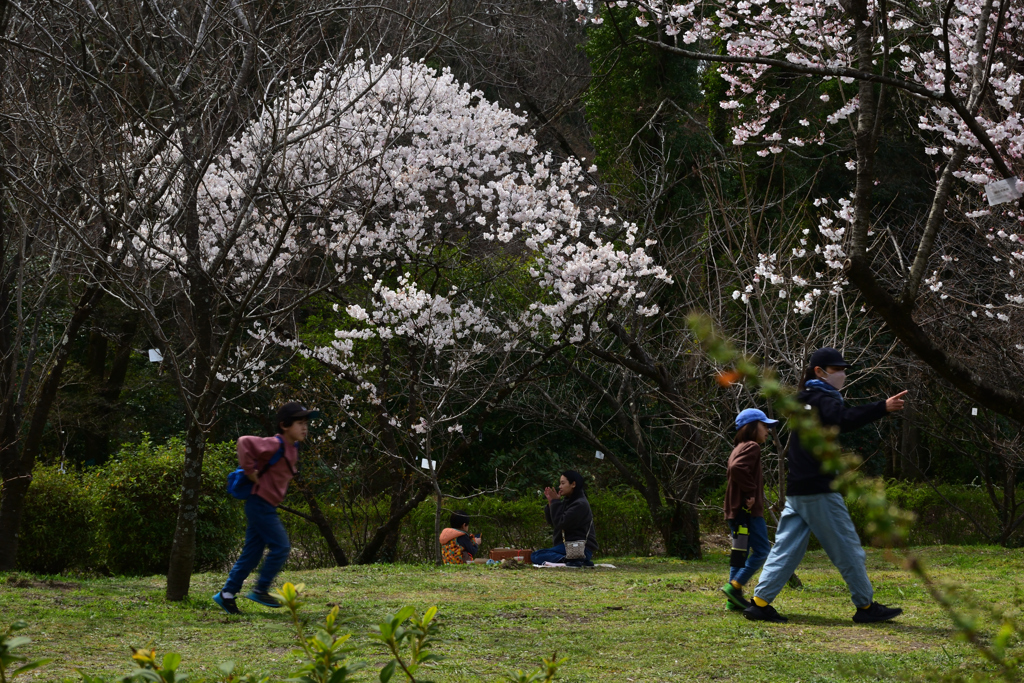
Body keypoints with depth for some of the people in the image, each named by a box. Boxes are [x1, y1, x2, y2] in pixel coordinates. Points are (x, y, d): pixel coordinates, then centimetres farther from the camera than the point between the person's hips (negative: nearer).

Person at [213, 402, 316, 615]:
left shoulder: (292, 449, 12)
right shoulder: (275, 445, -17)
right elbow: (245, 442, -28)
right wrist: (250, 471, -24)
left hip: (267, 507, 9)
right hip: (260, 504, -9)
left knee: (252, 552, 10)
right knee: (281, 546, -10)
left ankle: (227, 593, 16)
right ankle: (261, 590, 0)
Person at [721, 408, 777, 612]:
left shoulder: (740, 449, 21)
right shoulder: (751, 447, -10)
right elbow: (737, 468, -28)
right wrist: (751, 491, -21)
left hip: (737, 509, 10)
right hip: (749, 510, -10)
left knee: (741, 553, 10)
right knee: (762, 550, -7)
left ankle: (734, 599, 10)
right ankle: (734, 586, -13)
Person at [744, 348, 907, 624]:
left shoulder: (804, 400, 17)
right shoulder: (824, 400, -12)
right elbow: (846, 420, -33)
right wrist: (883, 408, -44)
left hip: (796, 491, 9)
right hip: (819, 490, -9)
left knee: (786, 547, 7)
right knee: (848, 548, 0)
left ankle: (760, 602, 1)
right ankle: (866, 606, 7)